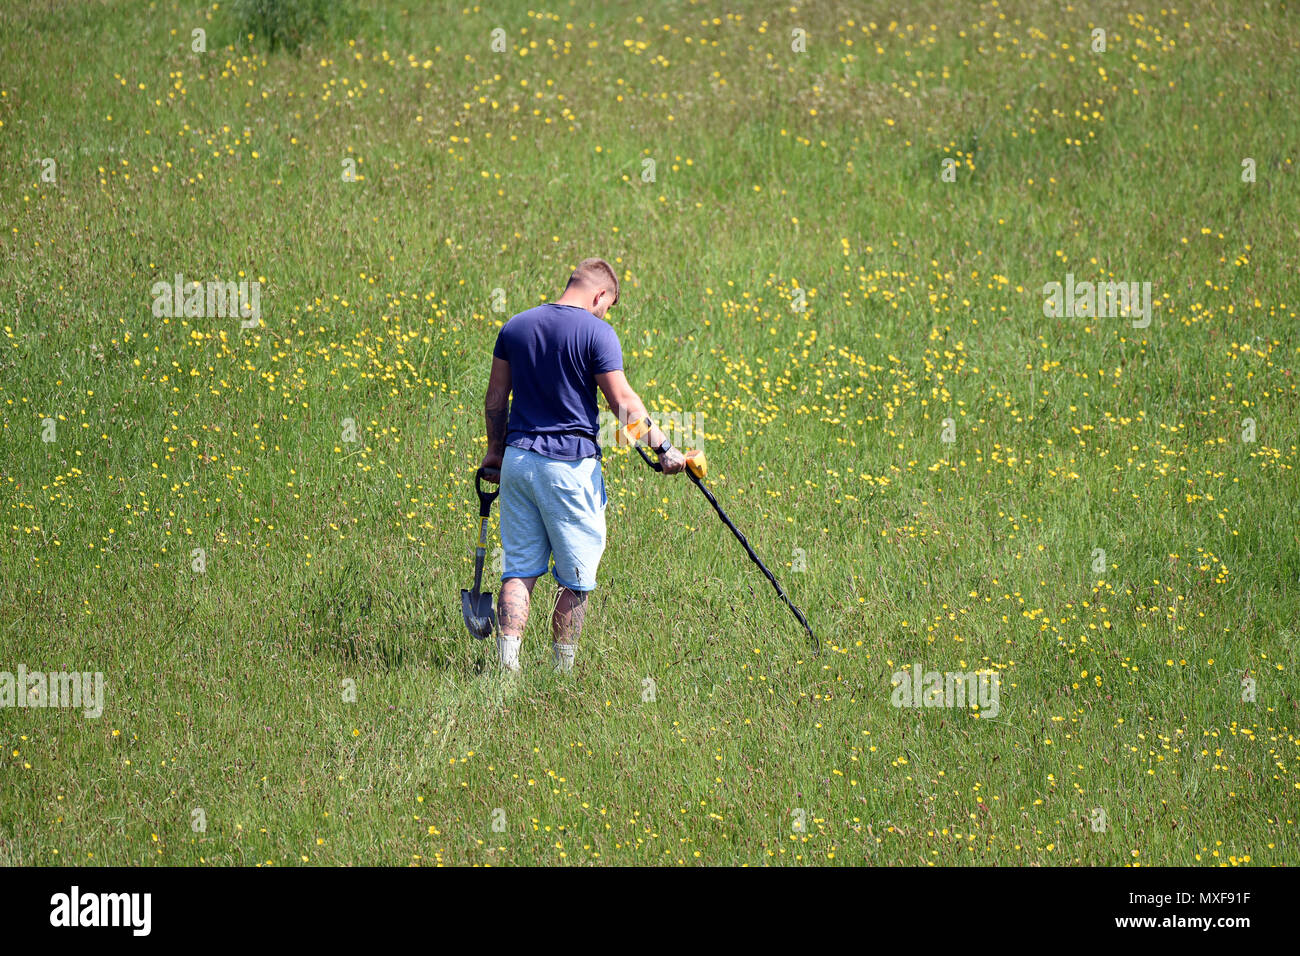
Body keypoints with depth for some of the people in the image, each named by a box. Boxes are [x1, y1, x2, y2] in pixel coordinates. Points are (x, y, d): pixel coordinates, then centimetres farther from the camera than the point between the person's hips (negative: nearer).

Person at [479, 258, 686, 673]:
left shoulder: (515, 327, 9)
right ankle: (562, 670, 8)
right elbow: (623, 402, -10)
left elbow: (495, 399, 14)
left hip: (517, 459, 5)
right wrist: (663, 447, -3)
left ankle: (506, 662, -5)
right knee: (577, 577, 6)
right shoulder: (597, 333, -8)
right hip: (570, 465, -5)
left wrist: (494, 451, 25)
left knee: (519, 569, 7)